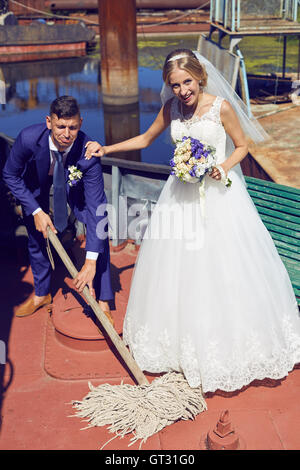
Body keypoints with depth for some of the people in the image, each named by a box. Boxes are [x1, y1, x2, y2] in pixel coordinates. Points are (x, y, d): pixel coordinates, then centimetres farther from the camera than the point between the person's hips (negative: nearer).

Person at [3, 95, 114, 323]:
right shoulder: (29, 138, -37)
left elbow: (96, 207, -39)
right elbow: (10, 175, -17)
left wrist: (91, 261, -44)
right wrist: (36, 211, -25)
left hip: (74, 182, -1)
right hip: (37, 180, 1)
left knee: (99, 230, -15)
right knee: (37, 234, 8)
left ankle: (102, 301, -3)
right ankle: (41, 294, 31)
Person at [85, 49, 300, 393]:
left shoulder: (221, 107, -10)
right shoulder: (171, 107, 2)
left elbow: (242, 146, 1)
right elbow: (146, 139, 17)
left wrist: (224, 166, -18)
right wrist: (106, 149, 12)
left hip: (218, 193, -4)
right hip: (182, 193, 4)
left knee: (223, 268, -1)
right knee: (176, 267, 8)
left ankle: (230, 345, 20)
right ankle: (184, 344, 27)